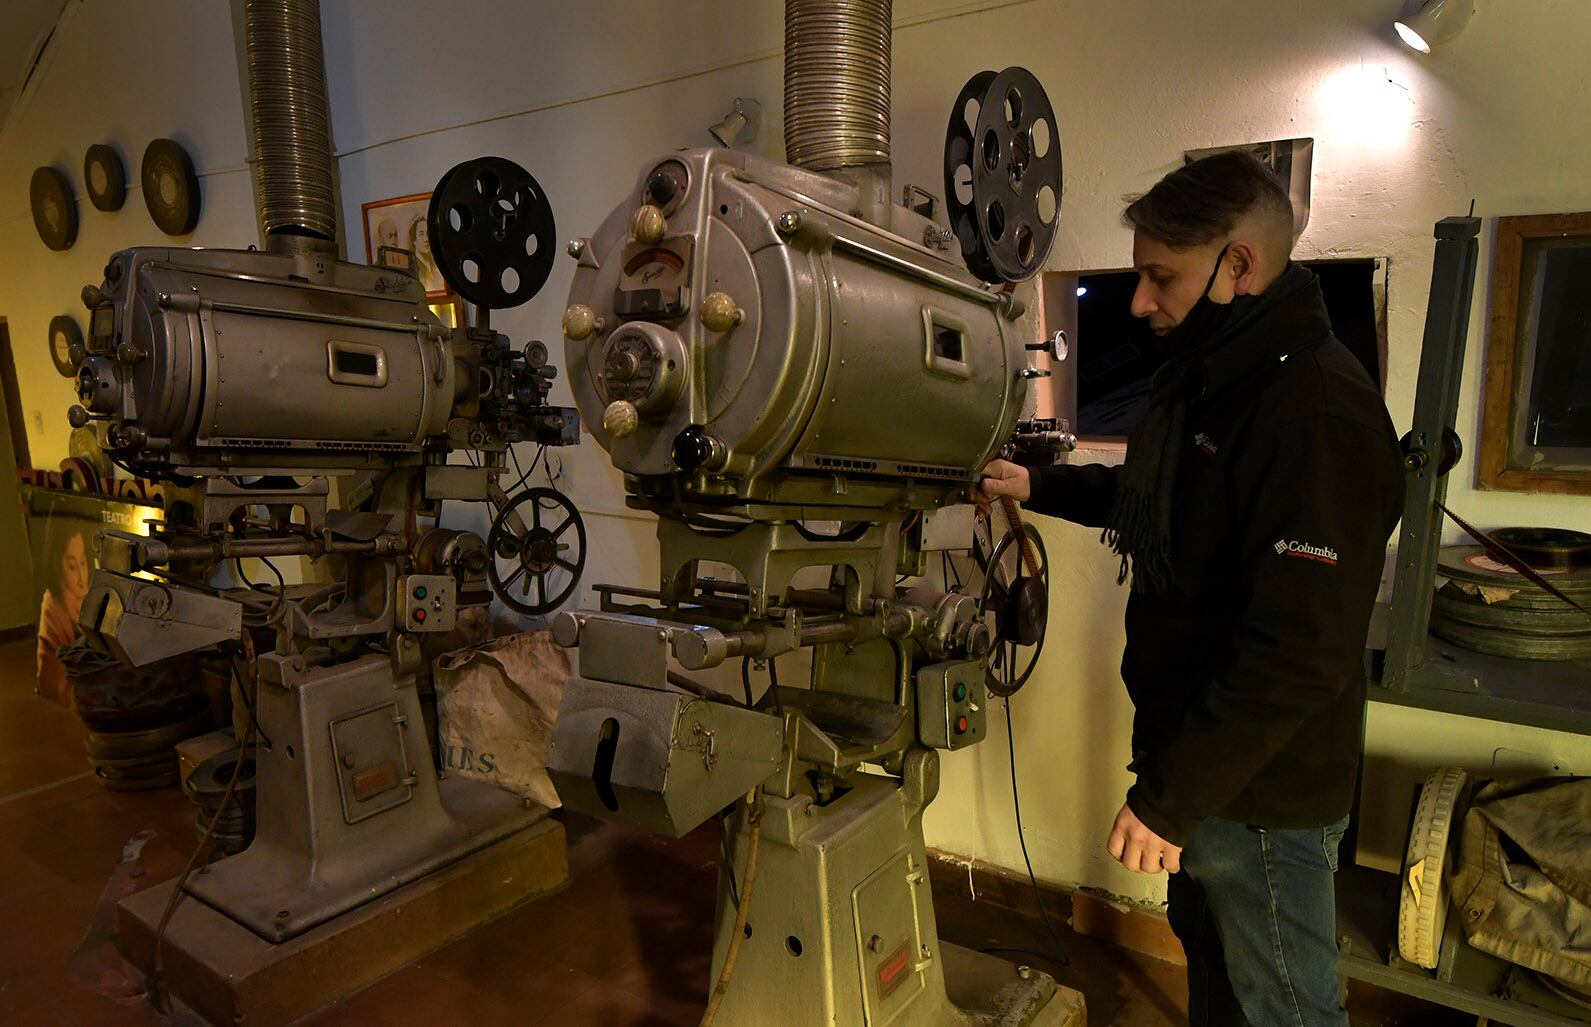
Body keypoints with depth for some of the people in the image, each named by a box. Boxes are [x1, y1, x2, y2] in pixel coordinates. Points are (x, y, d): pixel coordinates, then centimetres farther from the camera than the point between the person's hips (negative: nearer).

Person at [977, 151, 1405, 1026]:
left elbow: (1301, 651, -30)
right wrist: (1038, 486, 16)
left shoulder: (1321, 413, -26)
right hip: (1192, 755, 9)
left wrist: (1170, 797, -24)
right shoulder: (1202, 380, 7)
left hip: (1262, 794, -9)